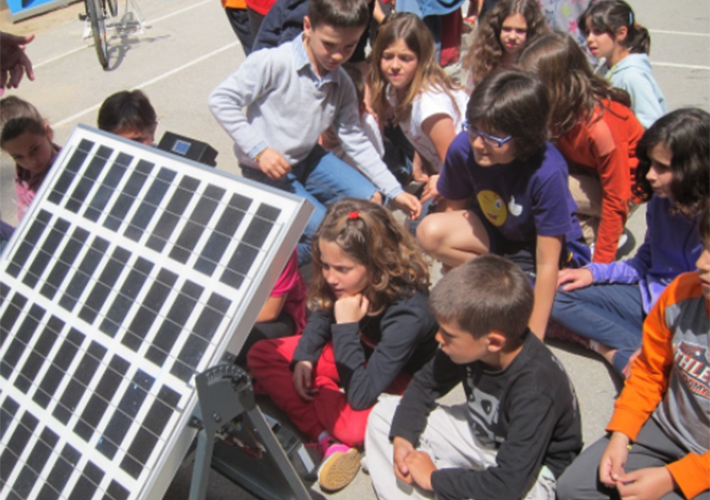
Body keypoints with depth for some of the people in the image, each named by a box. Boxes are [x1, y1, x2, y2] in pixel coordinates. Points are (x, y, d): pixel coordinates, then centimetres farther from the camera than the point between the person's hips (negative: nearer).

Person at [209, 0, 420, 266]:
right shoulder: (273, 62, -23)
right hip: (266, 169, -7)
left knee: (371, 201, -3)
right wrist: (259, 150, -25)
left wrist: (395, 191, -4)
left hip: (308, 158, 7)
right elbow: (221, 99, -20)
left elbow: (355, 141, 1)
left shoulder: (342, 84, -1)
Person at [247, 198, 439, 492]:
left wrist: (345, 327, -34)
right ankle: (328, 441, -19)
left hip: (398, 379, -7)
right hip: (357, 352, 7)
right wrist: (304, 358, -11)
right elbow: (321, 314, 5)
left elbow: (360, 396, -35)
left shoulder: (407, 312, -36)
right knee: (261, 355, -7)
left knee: (354, 424, -39)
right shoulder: (347, 281, -19)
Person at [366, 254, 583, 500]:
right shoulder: (470, 343, -17)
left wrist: (434, 478, -24)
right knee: (384, 413, 1)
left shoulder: (534, 389, -35)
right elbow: (424, 384, 1)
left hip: (531, 469, -7)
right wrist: (402, 438, -14)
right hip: (480, 434, 7)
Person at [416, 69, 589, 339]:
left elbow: (547, 264, -28)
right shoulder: (463, 147, -22)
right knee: (430, 231, -25)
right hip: (495, 234, 5)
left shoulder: (547, 172, -33)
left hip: (544, 247, -5)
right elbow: (451, 208, -6)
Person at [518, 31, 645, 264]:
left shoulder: (600, 125, -34)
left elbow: (615, 198, -27)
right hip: (589, 170, 7)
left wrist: (600, 268, -22)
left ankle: (591, 235, -7)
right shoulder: (562, 106, -16)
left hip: (627, 183, -7)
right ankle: (591, 226, -5)